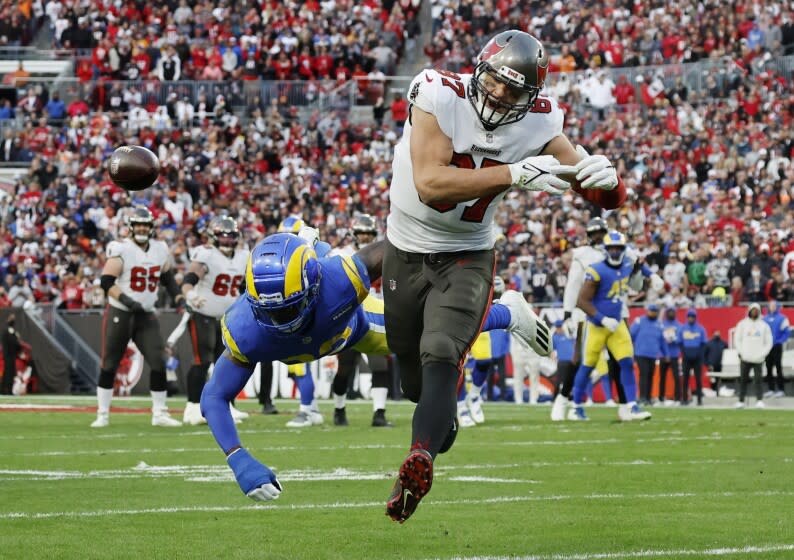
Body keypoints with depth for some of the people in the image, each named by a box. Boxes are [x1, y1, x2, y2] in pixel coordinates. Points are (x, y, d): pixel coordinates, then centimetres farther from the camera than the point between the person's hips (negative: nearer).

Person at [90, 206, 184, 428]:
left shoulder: (160, 250, 5)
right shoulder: (121, 249, -13)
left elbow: (168, 278, 20)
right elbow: (106, 281, -18)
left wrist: (180, 300, 10)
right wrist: (126, 300, -29)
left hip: (146, 315, 5)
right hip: (119, 313, -5)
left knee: (159, 363, -3)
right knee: (109, 365, 2)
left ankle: (159, 413, 6)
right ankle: (103, 414, 11)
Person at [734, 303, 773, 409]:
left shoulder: (764, 326, 8)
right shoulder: (742, 324, 9)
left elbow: (769, 342, 8)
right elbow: (737, 339, 8)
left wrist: (762, 354, -4)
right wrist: (740, 353, -4)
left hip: (758, 359, -1)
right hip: (745, 358, 1)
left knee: (758, 380, -10)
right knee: (743, 380, 2)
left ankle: (759, 400, -13)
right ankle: (741, 401, 8)